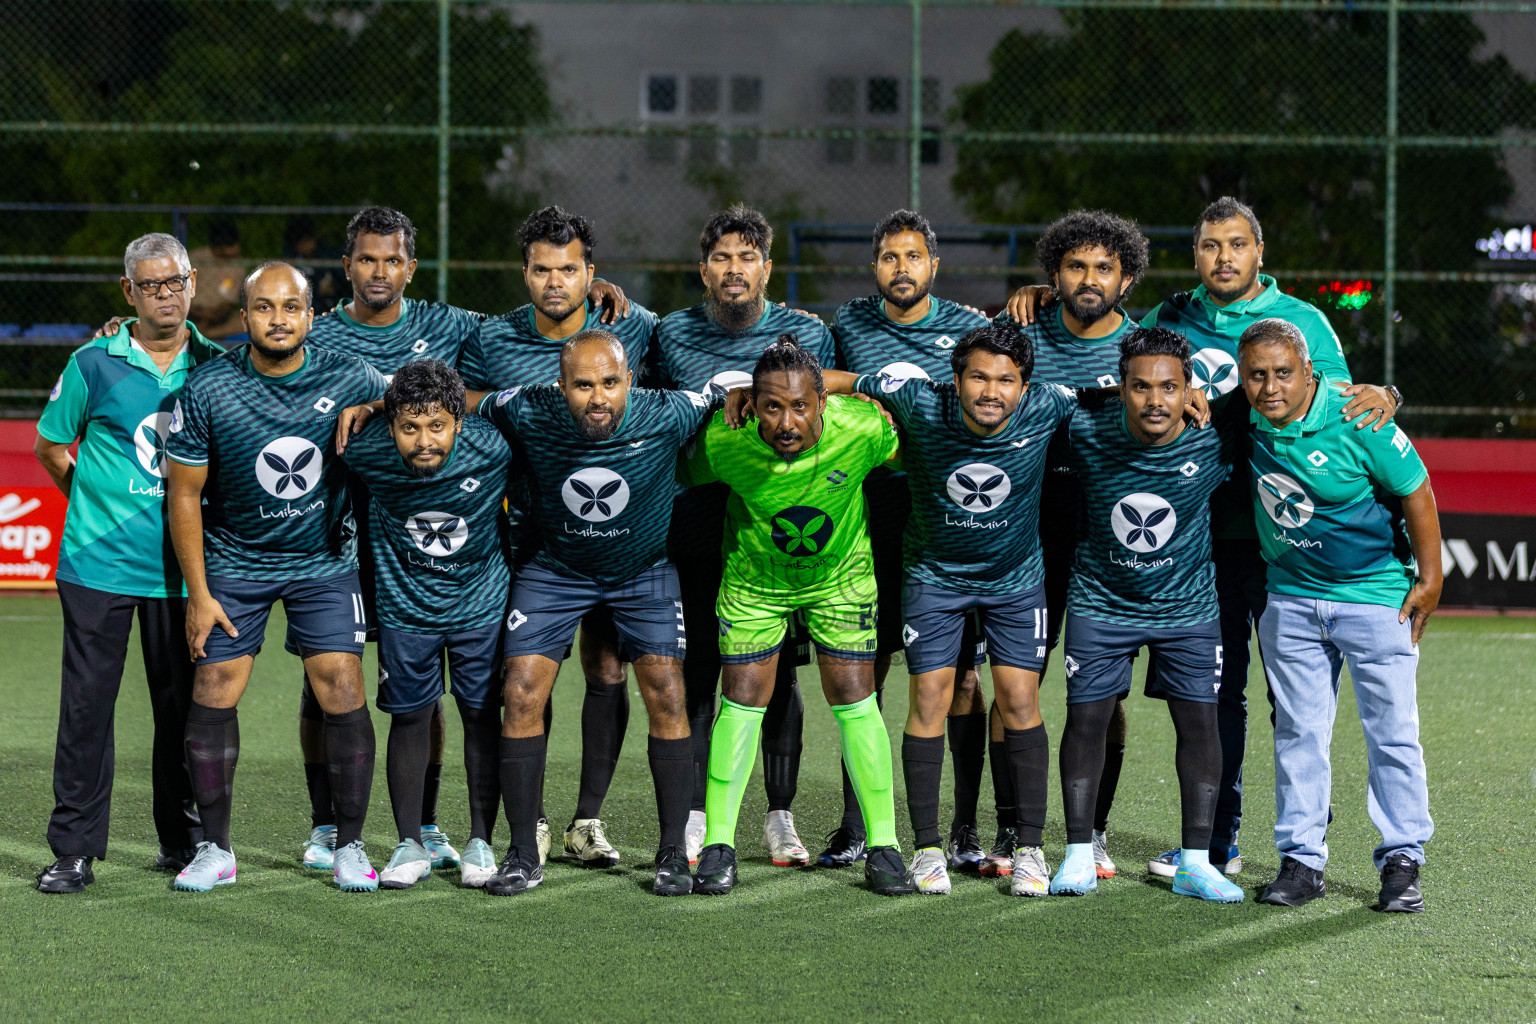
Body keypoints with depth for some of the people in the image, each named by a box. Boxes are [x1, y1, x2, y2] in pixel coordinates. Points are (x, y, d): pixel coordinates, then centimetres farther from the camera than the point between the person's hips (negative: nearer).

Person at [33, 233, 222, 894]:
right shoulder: (94, 364, -2)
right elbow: (48, 443, 9)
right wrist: (93, 498, 5)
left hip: (180, 565, 2)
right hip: (99, 561, -2)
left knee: (181, 703, 7)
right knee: (87, 703, -3)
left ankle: (182, 839, 20)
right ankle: (74, 849, 2)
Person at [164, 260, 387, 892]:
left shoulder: (349, 380, -12)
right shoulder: (207, 390, -14)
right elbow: (184, 494, -6)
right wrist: (198, 593, -7)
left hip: (324, 561, 0)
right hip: (233, 561, 0)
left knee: (342, 693, -9)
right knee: (213, 692, -5)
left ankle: (350, 847, 4)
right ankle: (214, 850, 8)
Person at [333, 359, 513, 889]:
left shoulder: (492, 447, -26)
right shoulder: (364, 450, -24)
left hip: (481, 601, 0)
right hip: (405, 603, 0)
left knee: (482, 716, 5)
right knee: (409, 718, 5)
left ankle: (480, 841, 16)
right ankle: (411, 845, 15)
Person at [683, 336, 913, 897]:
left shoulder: (860, 429, -31)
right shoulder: (723, 441, -31)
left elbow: (906, 457, -6)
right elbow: (681, 475, -7)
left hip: (841, 573, 0)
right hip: (753, 579, 0)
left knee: (855, 703, -3)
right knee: (742, 702, -2)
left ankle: (883, 846, 7)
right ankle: (718, 842, 11)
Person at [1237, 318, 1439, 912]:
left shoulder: (1357, 420, -21)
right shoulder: (1245, 423, -8)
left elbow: (1415, 492, -11)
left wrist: (1429, 579, -7)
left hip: (1375, 597, -4)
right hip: (1291, 600, 4)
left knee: (1392, 732, -3)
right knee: (1297, 731, 5)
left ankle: (1402, 860, 4)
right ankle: (1301, 859, 10)